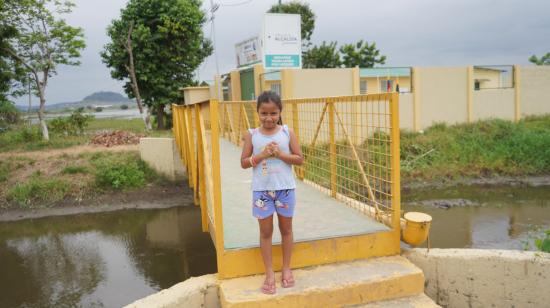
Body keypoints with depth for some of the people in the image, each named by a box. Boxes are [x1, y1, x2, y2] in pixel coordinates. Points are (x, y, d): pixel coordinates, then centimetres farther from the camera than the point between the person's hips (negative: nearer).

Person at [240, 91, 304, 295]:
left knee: (286, 229, 13)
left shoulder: (287, 133, -3)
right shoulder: (251, 135, -3)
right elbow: (244, 163, -3)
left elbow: (300, 159, -4)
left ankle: (286, 269, 30)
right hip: (262, 190, 0)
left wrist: (280, 154, -18)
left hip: (285, 188, 1)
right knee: (265, 231, 8)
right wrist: (262, 155, -17)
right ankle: (269, 273, 20)